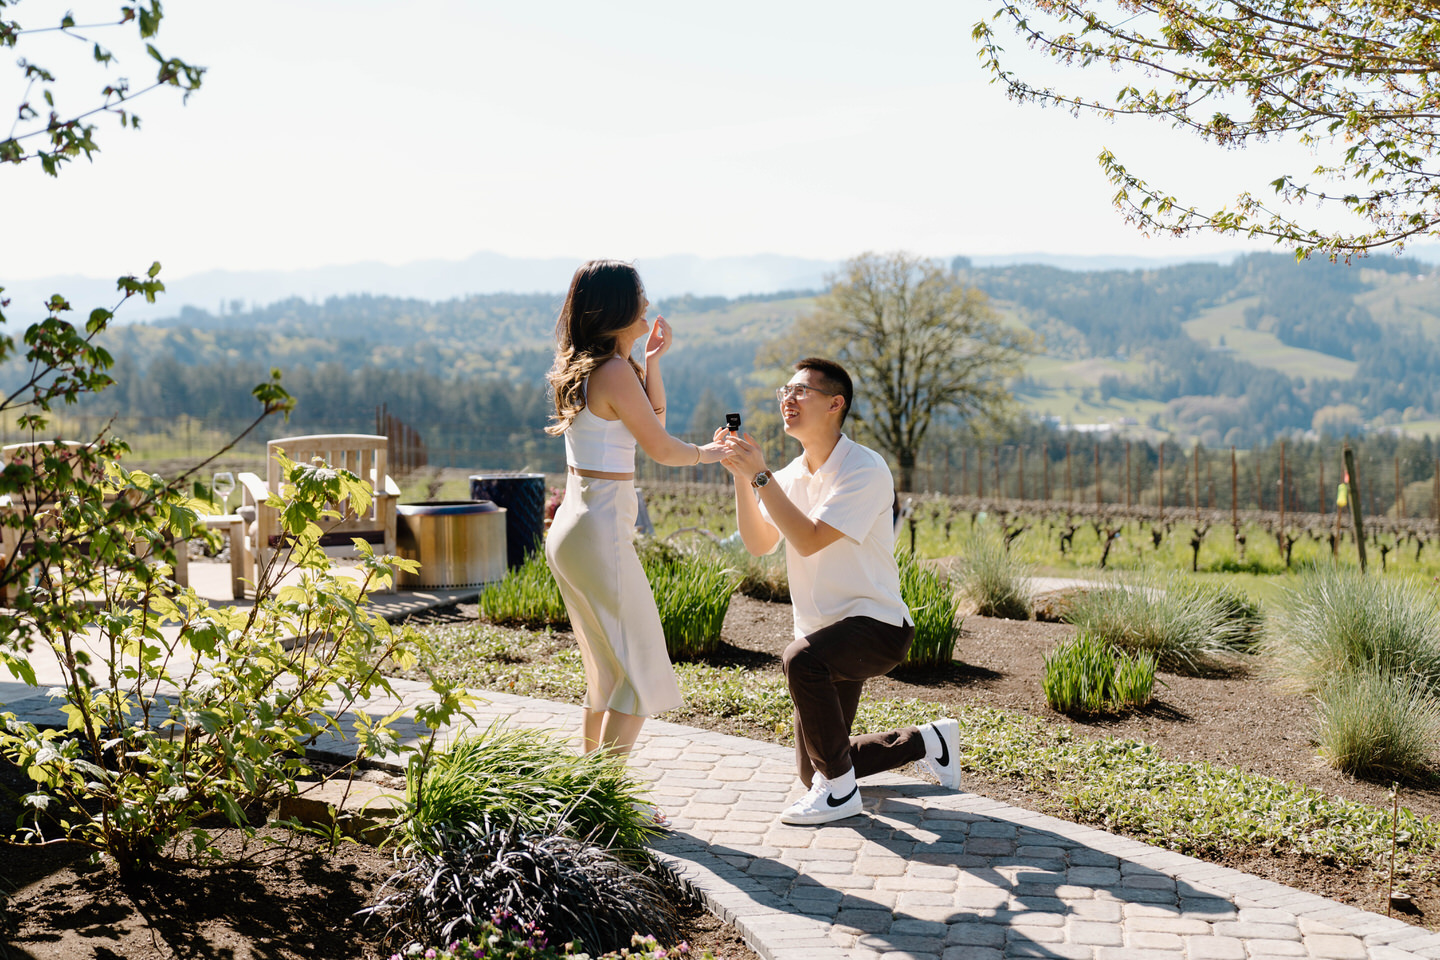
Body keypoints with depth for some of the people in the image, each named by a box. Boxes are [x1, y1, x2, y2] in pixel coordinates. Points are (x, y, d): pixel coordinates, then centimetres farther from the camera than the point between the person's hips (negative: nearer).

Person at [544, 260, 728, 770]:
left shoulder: (580, 367, 12)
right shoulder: (614, 370, -16)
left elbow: (653, 417, 21)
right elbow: (662, 449, -10)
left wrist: (651, 359, 13)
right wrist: (707, 452, 8)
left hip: (571, 528, 10)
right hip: (601, 533, -10)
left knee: (607, 670, 19)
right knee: (641, 674, -1)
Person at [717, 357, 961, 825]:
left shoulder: (865, 470, -18)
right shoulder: (792, 474, 7)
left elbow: (809, 540, -27)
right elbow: (758, 544, 0)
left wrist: (760, 475, -25)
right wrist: (741, 476, -10)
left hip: (876, 625, -8)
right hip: (825, 634, 8)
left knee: (802, 659, -39)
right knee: (814, 770, 12)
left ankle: (840, 790, -19)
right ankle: (927, 740, 34)